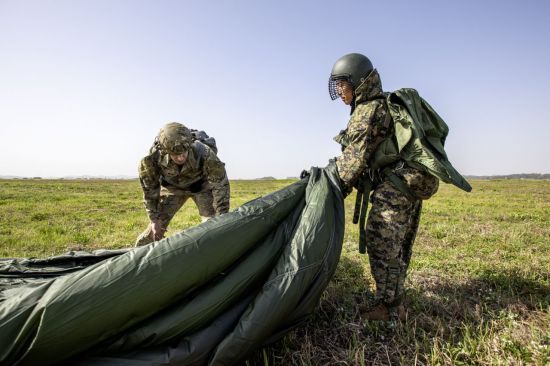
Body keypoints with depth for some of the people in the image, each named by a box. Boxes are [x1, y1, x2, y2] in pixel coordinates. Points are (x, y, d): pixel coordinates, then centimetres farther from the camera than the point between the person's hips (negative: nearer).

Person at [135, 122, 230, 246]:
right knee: (157, 224, 0)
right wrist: (154, 219, -13)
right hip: (172, 186, 1)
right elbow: (150, 189, -15)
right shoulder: (153, 157, -33)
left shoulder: (205, 154, -39)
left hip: (201, 185, -1)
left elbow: (220, 186, -28)